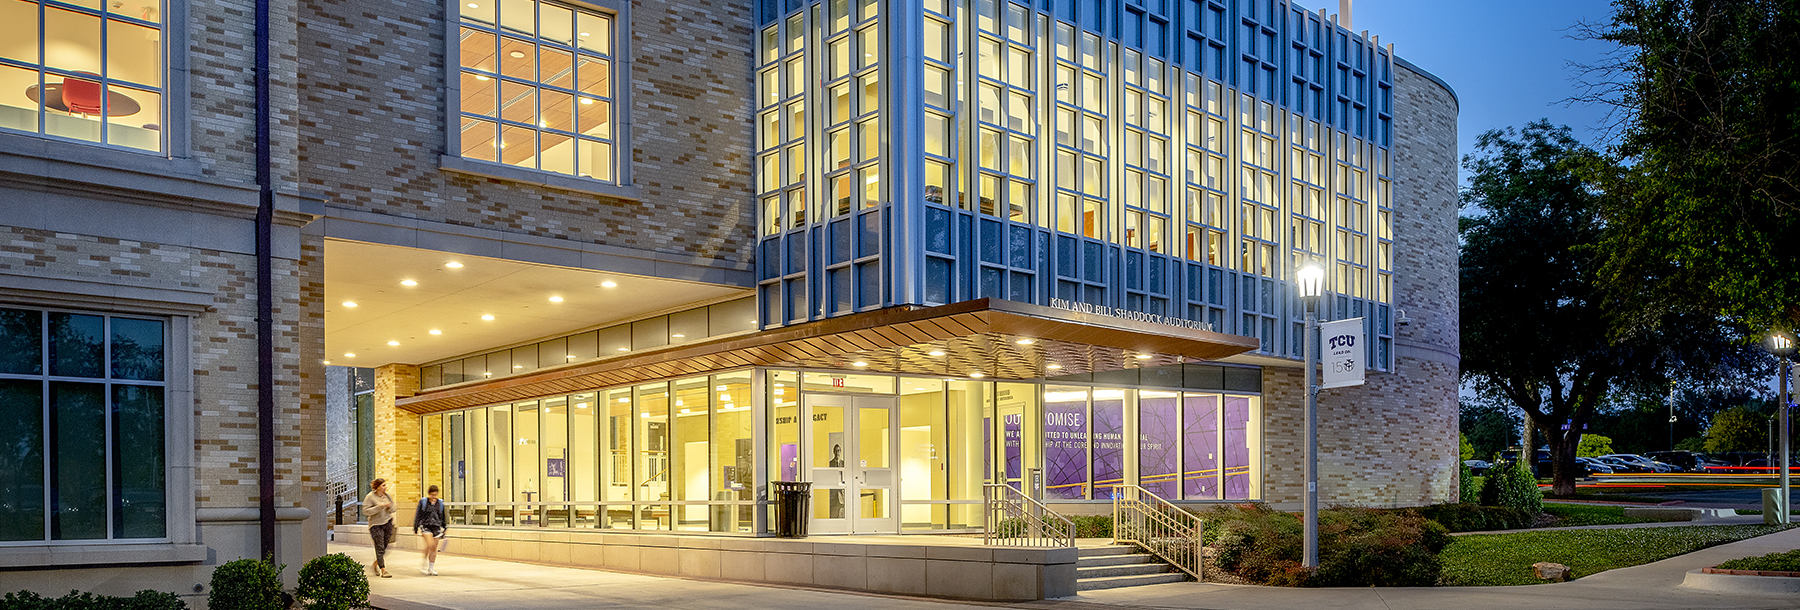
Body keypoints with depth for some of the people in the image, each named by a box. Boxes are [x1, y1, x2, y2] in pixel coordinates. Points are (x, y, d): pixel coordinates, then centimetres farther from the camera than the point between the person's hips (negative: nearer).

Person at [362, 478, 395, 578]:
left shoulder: (387, 495, 7)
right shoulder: (370, 497, -9)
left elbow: (392, 509, 16)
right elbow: (365, 511, -17)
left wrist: (389, 507, -8)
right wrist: (379, 507, -25)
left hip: (387, 523, 5)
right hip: (376, 525, -5)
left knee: (384, 547, 8)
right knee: (379, 548, -7)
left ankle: (375, 565, 30)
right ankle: (383, 570, -5)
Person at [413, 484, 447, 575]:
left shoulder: (440, 503, 11)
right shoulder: (423, 501, 1)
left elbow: (443, 517, 19)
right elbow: (418, 515, 4)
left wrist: (444, 529, 19)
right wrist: (415, 528, 2)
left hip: (436, 527, 3)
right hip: (425, 526, -3)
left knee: (434, 548, 2)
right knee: (430, 544, -22)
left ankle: (431, 569, 10)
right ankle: (424, 561, -5)